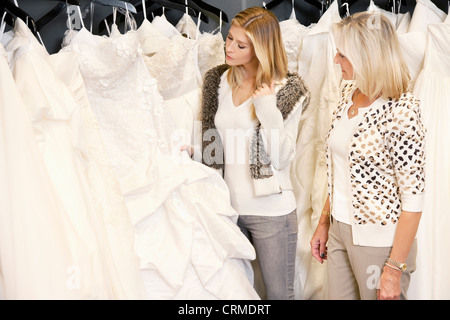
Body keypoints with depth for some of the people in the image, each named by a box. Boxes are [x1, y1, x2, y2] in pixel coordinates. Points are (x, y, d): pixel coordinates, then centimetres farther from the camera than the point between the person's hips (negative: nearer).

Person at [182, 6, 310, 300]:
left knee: (279, 293, 10)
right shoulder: (218, 80, 4)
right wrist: (191, 153, -3)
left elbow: (282, 160, -14)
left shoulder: (287, 89, -9)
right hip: (227, 206, 4)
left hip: (270, 211, -4)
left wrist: (269, 112, -24)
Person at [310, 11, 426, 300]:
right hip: (339, 232, 7)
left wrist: (395, 268, -16)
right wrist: (324, 222, 11)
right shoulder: (349, 94, 3)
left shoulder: (402, 110, -20)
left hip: (379, 241, -7)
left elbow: (414, 196, -18)